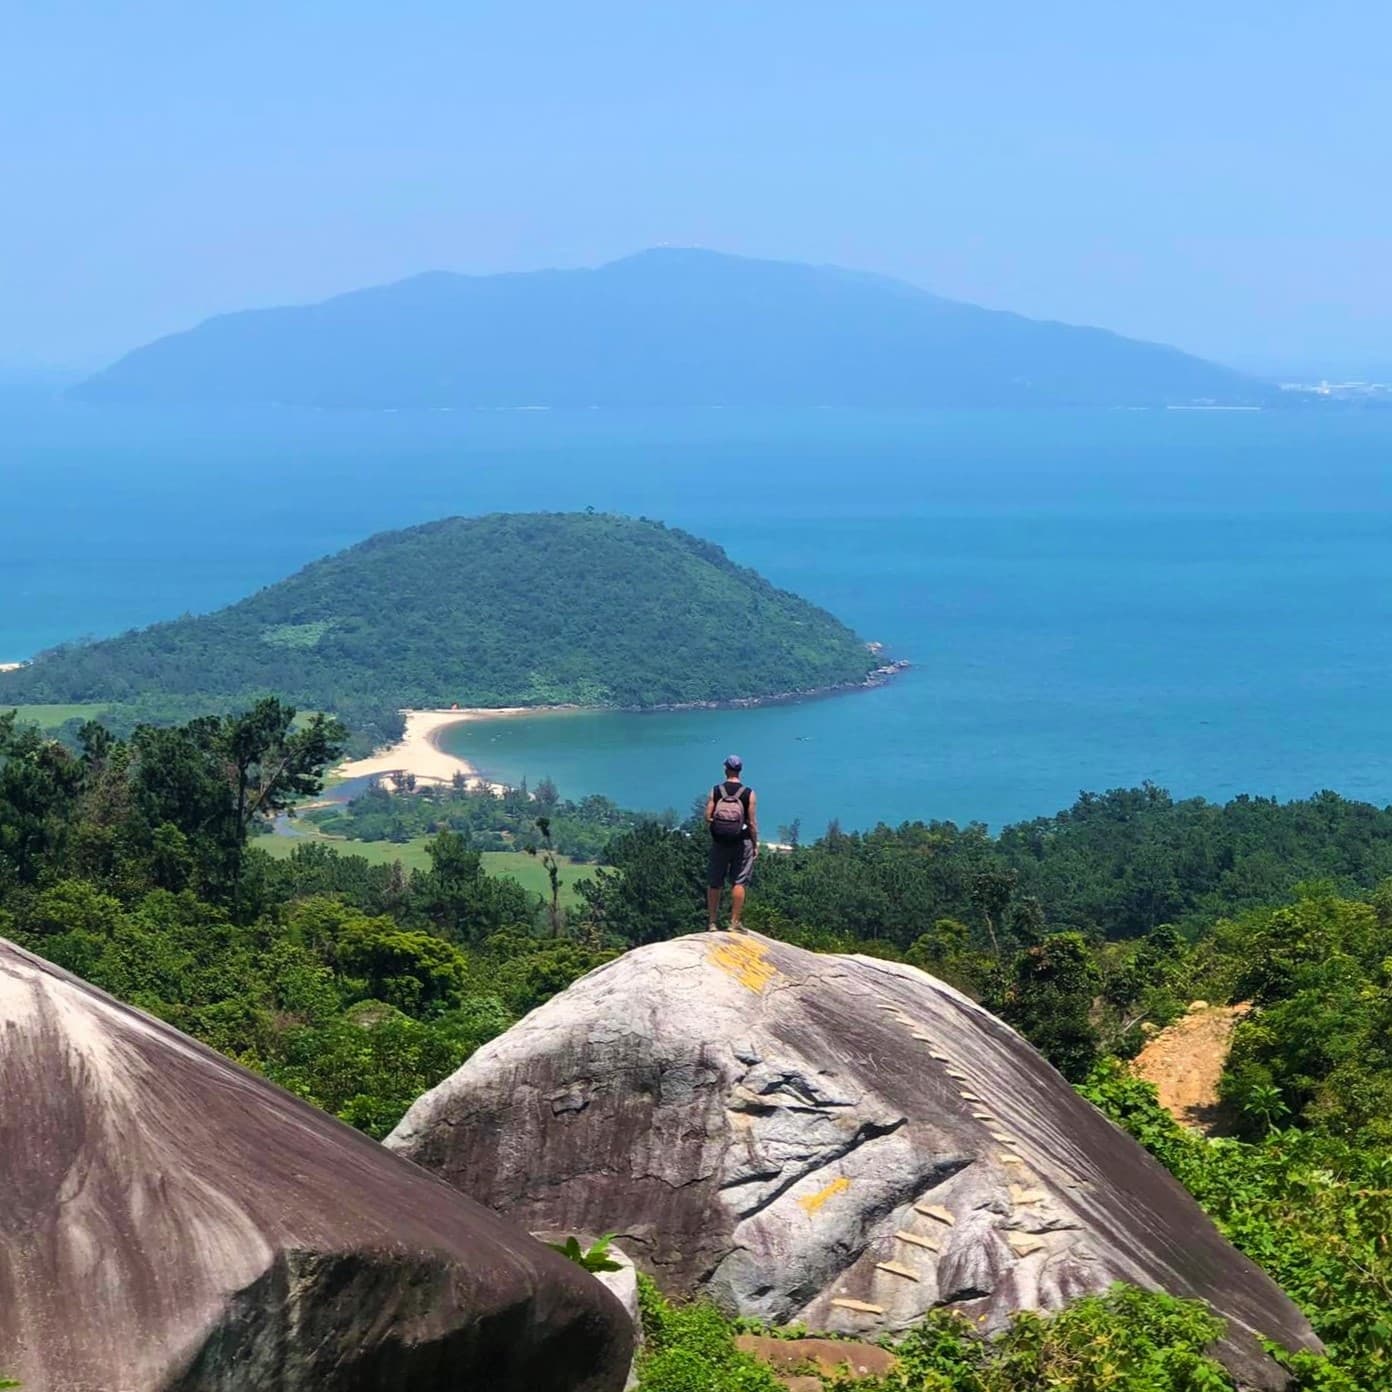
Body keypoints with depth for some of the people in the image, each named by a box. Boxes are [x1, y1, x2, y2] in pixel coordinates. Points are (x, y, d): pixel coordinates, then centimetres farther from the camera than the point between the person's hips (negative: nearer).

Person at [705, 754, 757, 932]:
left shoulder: (715, 791, -2)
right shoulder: (749, 794, -6)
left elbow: (707, 817, -6)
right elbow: (752, 822, -7)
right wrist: (755, 845, 2)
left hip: (719, 842, 2)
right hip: (741, 842, -2)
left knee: (714, 883, 10)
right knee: (739, 882, 2)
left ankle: (713, 922, 13)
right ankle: (735, 922, -2)